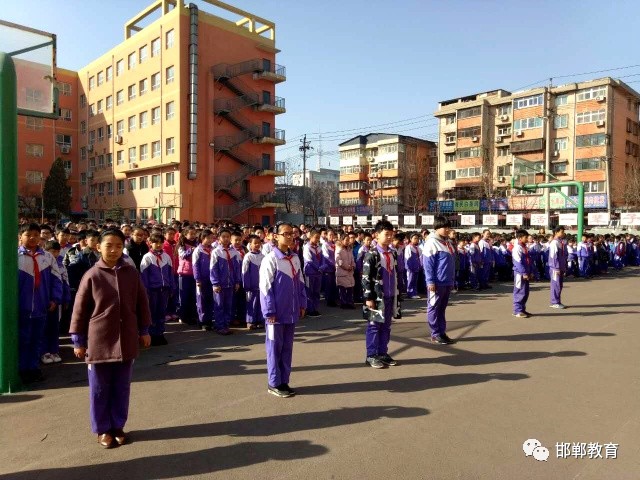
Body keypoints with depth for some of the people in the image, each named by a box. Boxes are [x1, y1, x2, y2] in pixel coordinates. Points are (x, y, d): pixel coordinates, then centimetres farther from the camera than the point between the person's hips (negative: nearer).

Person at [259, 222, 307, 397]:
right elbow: (265, 288, -13)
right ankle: (274, 383, 18)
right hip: (277, 312, -6)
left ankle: (284, 381, 26)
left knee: (287, 347, 14)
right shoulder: (270, 259, -12)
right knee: (275, 347, 6)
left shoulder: (295, 258, 7)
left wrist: (302, 304, 10)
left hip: (291, 311, 6)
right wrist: (270, 312, -14)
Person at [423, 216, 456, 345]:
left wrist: (452, 279, 17)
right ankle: (435, 334, 9)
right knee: (434, 308, 3)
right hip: (437, 283, -8)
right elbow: (427, 264, -15)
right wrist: (430, 281, -18)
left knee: (442, 308, 14)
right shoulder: (432, 243, -11)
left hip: (447, 282, 8)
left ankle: (442, 332, 22)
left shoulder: (448, 242, 14)